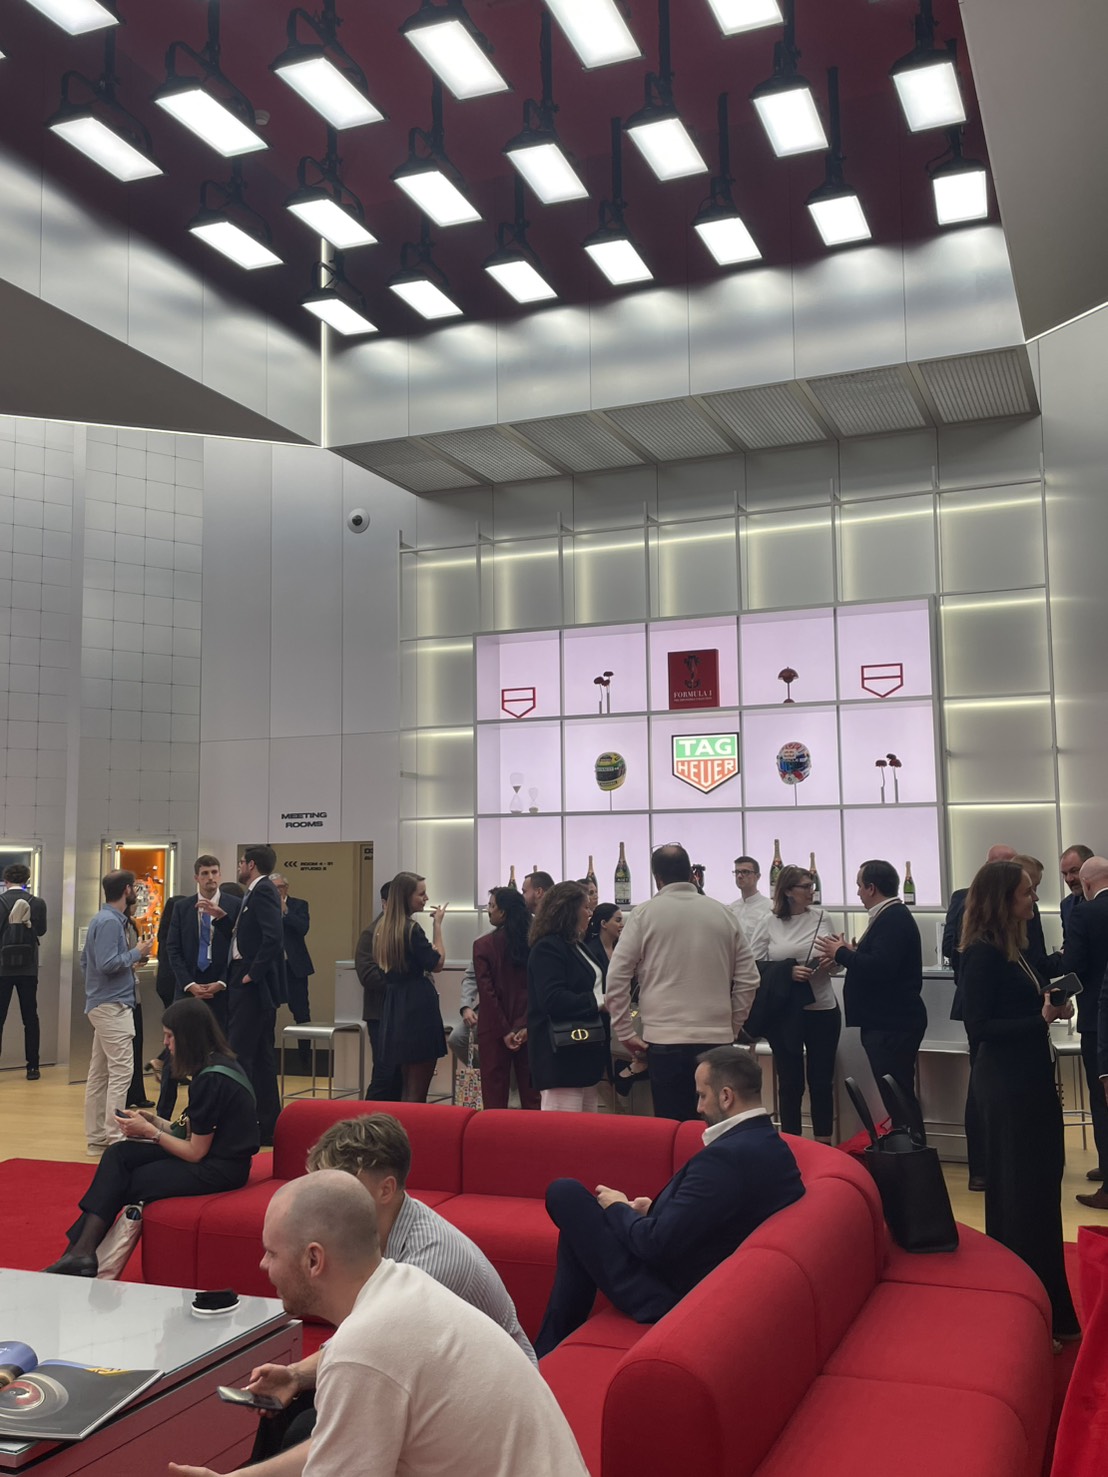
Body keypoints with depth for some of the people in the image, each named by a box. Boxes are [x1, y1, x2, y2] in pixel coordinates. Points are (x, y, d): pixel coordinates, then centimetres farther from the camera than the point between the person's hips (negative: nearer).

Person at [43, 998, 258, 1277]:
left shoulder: (211, 1079, -22)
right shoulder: (216, 1064, 7)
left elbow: (195, 1152, -17)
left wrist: (150, 1131, -7)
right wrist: (159, 1123, 3)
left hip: (219, 1169, -9)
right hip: (212, 1153, 9)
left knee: (124, 1184, -2)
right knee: (117, 1155, -1)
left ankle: (83, 1251, 12)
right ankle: (81, 1250, -5)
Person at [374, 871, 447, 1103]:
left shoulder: (384, 927, 11)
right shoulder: (411, 929, -16)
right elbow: (437, 963, -12)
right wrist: (437, 925, -5)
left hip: (393, 1006, 9)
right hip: (418, 1006, -9)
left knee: (407, 1085, 17)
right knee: (418, 1087, -3)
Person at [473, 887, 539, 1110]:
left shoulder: (483, 945, -9)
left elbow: (487, 993, -12)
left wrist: (504, 1031, -9)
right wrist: (525, 1025, -6)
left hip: (495, 1030, -3)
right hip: (527, 1029, 3)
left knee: (495, 1098, 6)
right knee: (531, 1094, 10)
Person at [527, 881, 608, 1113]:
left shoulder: (577, 947, 18)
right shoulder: (547, 948, -12)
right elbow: (552, 999, -23)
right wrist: (599, 1001, -20)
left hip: (585, 1053, 10)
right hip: (561, 1056, -10)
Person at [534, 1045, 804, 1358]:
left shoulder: (724, 1157, -28)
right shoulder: (774, 1148, 1)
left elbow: (656, 1245, -26)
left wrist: (617, 1208, -7)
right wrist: (658, 1209, 7)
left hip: (667, 1295, -9)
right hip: (709, 1281, 10)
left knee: (565, 1193, -2)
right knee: (580, 1227, 20)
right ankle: (555, 1342, 27)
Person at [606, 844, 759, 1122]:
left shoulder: (644, 914, -2)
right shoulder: (723, 914, 7)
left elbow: (617, 977, -4)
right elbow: (748, 978, 9)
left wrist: (625, 1032, 5)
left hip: (665, 1040, -2)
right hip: (717, 1039, 3)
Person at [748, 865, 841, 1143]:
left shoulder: (822, 918, 1)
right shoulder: (768, 923, -3)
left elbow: (836, 962, 8)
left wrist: (832, 963, -15)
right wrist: (787, 972, -17)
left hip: (821, 1008, 2)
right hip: (783, 1012, -1)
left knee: (821, 1080, 10)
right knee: (790, 1082, 9)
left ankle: (824, 1146, 21)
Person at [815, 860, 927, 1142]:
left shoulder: (893, 918, -17)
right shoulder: (890, 915, 16)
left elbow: (880, 967, -28)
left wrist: (842, 953, -15)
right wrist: (852, 953, 9)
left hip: (892, 1025, -11)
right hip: (888, 1021, 11)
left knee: (898, 1097, -7)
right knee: (898, 1096, 14)